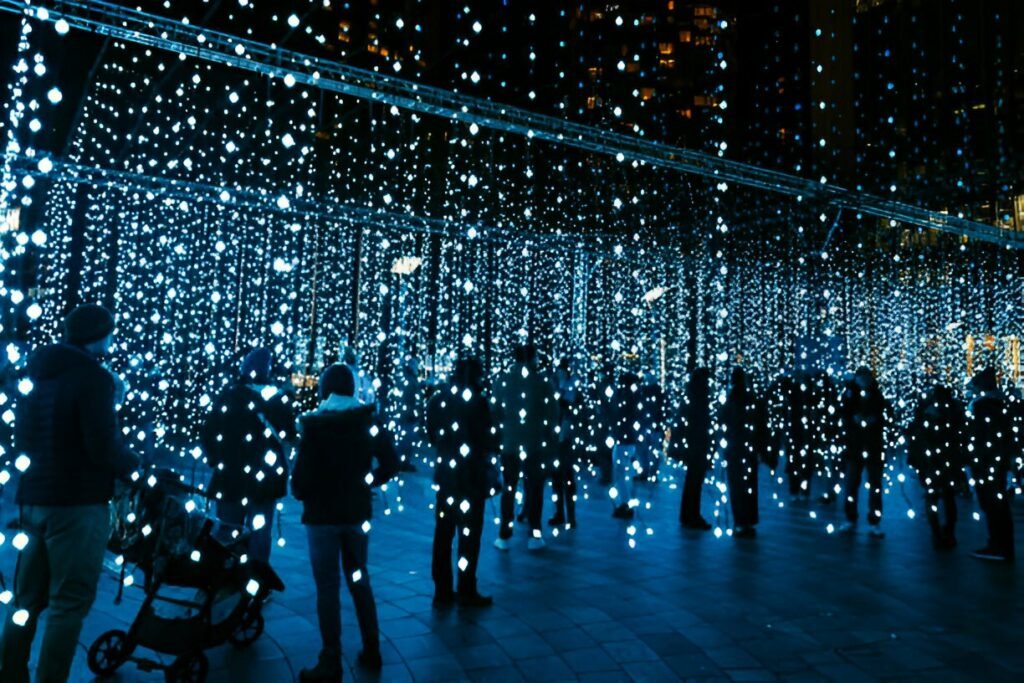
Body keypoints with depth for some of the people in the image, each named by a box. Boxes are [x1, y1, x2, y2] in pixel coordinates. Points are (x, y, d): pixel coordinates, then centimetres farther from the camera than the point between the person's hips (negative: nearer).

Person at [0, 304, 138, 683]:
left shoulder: (36, 371, 11)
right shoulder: (94, 376, -15)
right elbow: (103, 447, -21)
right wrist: (133, 463, -3)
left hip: (33, 497, 8)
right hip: (77, 501, -8)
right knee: (69, 601, 0)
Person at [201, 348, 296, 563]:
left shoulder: (227, 396, -1)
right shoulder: (279, 399, -7)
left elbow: (208, 433, 0)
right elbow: (289, 436, -3)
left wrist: (214, 459, 12)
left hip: (229, 475, 2)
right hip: (265, 476, -2)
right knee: (259, 532, 5)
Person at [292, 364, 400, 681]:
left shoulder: (313, 424, -13)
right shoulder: (368, 420, -2)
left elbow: (303, 472, -15)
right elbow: (391, 463, -1)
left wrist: (300, 493, 5)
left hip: (322, 514, -4)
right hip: (357, 512, 4)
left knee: (328, 588, 5)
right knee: (359, 581, 17)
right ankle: (371, 651, 25)